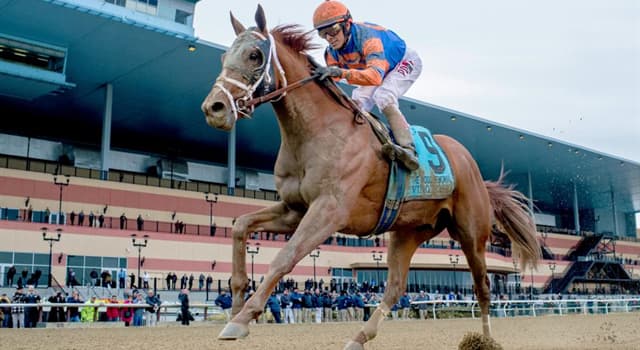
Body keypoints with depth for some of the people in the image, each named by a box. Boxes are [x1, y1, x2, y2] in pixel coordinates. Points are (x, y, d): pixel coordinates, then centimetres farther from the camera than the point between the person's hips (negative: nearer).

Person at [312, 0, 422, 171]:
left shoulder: (367, 37, -40)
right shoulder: (332, 51, -16)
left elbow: (376, 76, -57)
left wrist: (341, 72, -70)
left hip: (405, 62, -8)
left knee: (383, 96, -31)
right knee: (358, 102, -7)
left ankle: (408, 150, -35)